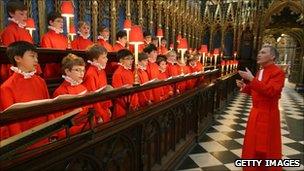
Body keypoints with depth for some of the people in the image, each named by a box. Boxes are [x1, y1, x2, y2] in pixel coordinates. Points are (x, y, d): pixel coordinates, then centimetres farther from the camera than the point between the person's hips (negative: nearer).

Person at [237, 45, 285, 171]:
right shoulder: (260, 71, 11)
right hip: (256, 112, 8)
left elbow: (270, 91, -30)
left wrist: (252, 79, -29)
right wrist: (244, 87, 1)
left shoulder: (278, 72, -15)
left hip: (268, 114, -8)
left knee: (267, 147, 6)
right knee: (253, 144, 17)